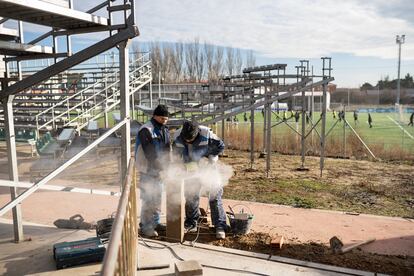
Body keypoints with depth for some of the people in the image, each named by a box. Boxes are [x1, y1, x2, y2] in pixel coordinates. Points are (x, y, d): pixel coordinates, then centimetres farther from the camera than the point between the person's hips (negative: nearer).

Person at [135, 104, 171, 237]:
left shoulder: (164, 129, 11)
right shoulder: (146, 130, -16)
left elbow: (167, 148, 15)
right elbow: (150, 153, -22)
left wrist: (167, 164, 5)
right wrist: (159, 166, -23)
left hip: (159, 169, 8)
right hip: (148, 170, -8)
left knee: (157, 197, 17)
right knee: (148, 199, -4)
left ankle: (155, 222, 30)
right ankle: (146, 227, 5)